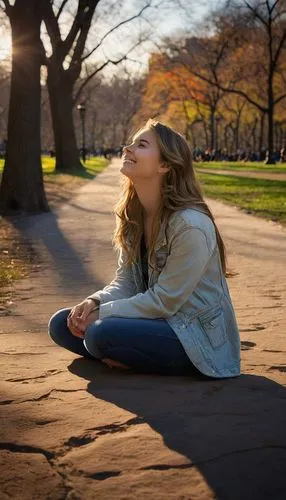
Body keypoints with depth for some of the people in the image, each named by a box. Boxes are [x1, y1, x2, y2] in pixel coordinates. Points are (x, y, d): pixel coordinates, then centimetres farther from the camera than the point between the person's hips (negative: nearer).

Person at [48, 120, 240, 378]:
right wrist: (94, 302, -16)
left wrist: (101, 314, -18)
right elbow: (125, 281, 4)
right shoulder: (133, 215, 2)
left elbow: (163, 301, -20)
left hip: (196, 337, -8)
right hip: (157, 320, 8)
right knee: (62, 324, -3)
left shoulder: (190, 225, -24)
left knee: (101, 333, -29)